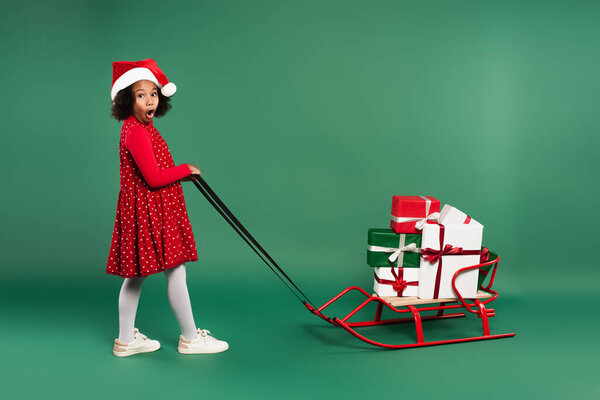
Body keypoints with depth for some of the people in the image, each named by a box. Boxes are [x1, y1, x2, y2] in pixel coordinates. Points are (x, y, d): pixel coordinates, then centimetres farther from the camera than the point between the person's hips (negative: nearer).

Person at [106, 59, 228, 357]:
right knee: (175, 271, 0)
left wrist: (180, 171, 9)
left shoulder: (142, 127, 13)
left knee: (135, 274, 14)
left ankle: (126, 340, 24)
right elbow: (154, 178, -22)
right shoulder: (135, 131, -18)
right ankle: (190, 338, 13)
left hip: (147, 210, 10)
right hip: (149, 210, -10)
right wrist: (186, 170, -9)